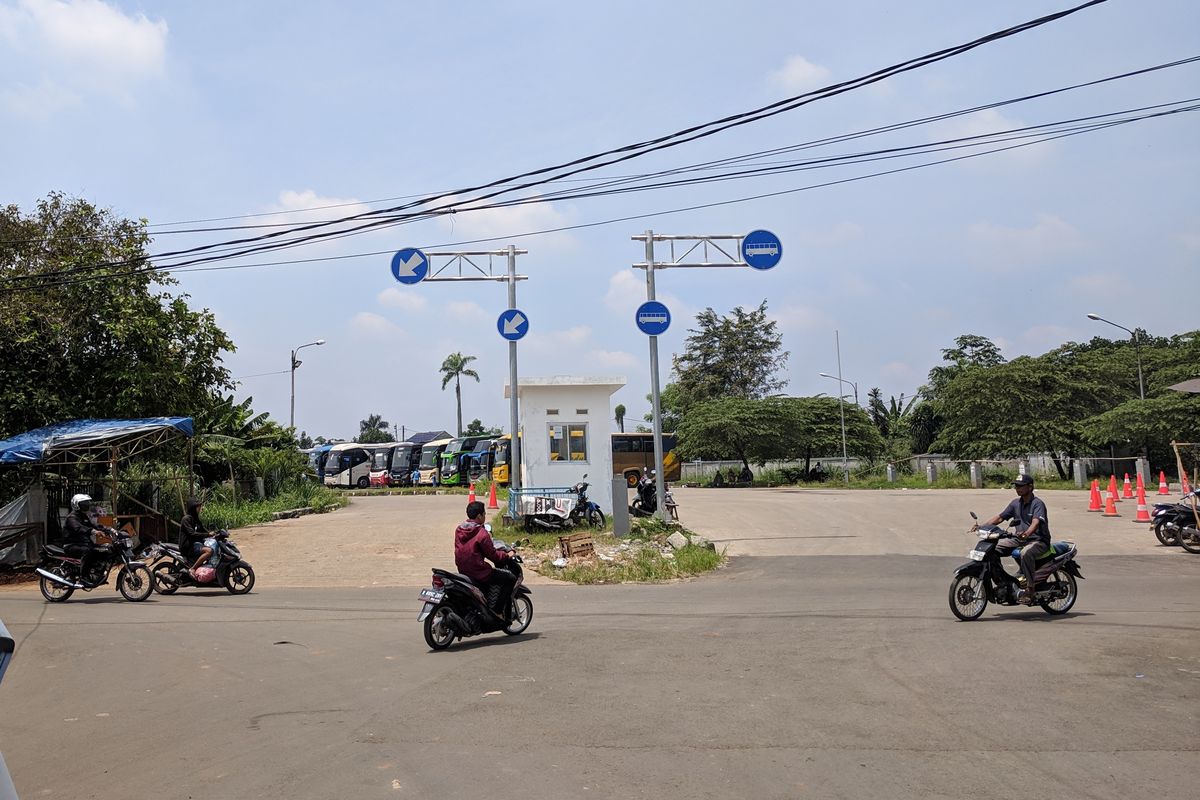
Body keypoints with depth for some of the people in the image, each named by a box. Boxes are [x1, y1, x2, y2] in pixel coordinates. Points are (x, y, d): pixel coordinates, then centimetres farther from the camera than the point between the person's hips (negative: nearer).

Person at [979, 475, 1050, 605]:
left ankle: (1029, 590, -33)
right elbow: (999, 517, 11)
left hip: (1039, 540, -8)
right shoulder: (1016, 502, 11)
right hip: (1019, 539, 8)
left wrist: (1026, 533, -50)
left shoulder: (1037, 503, -11)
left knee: (1025, 553, -39)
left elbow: (1036, 522, -29)